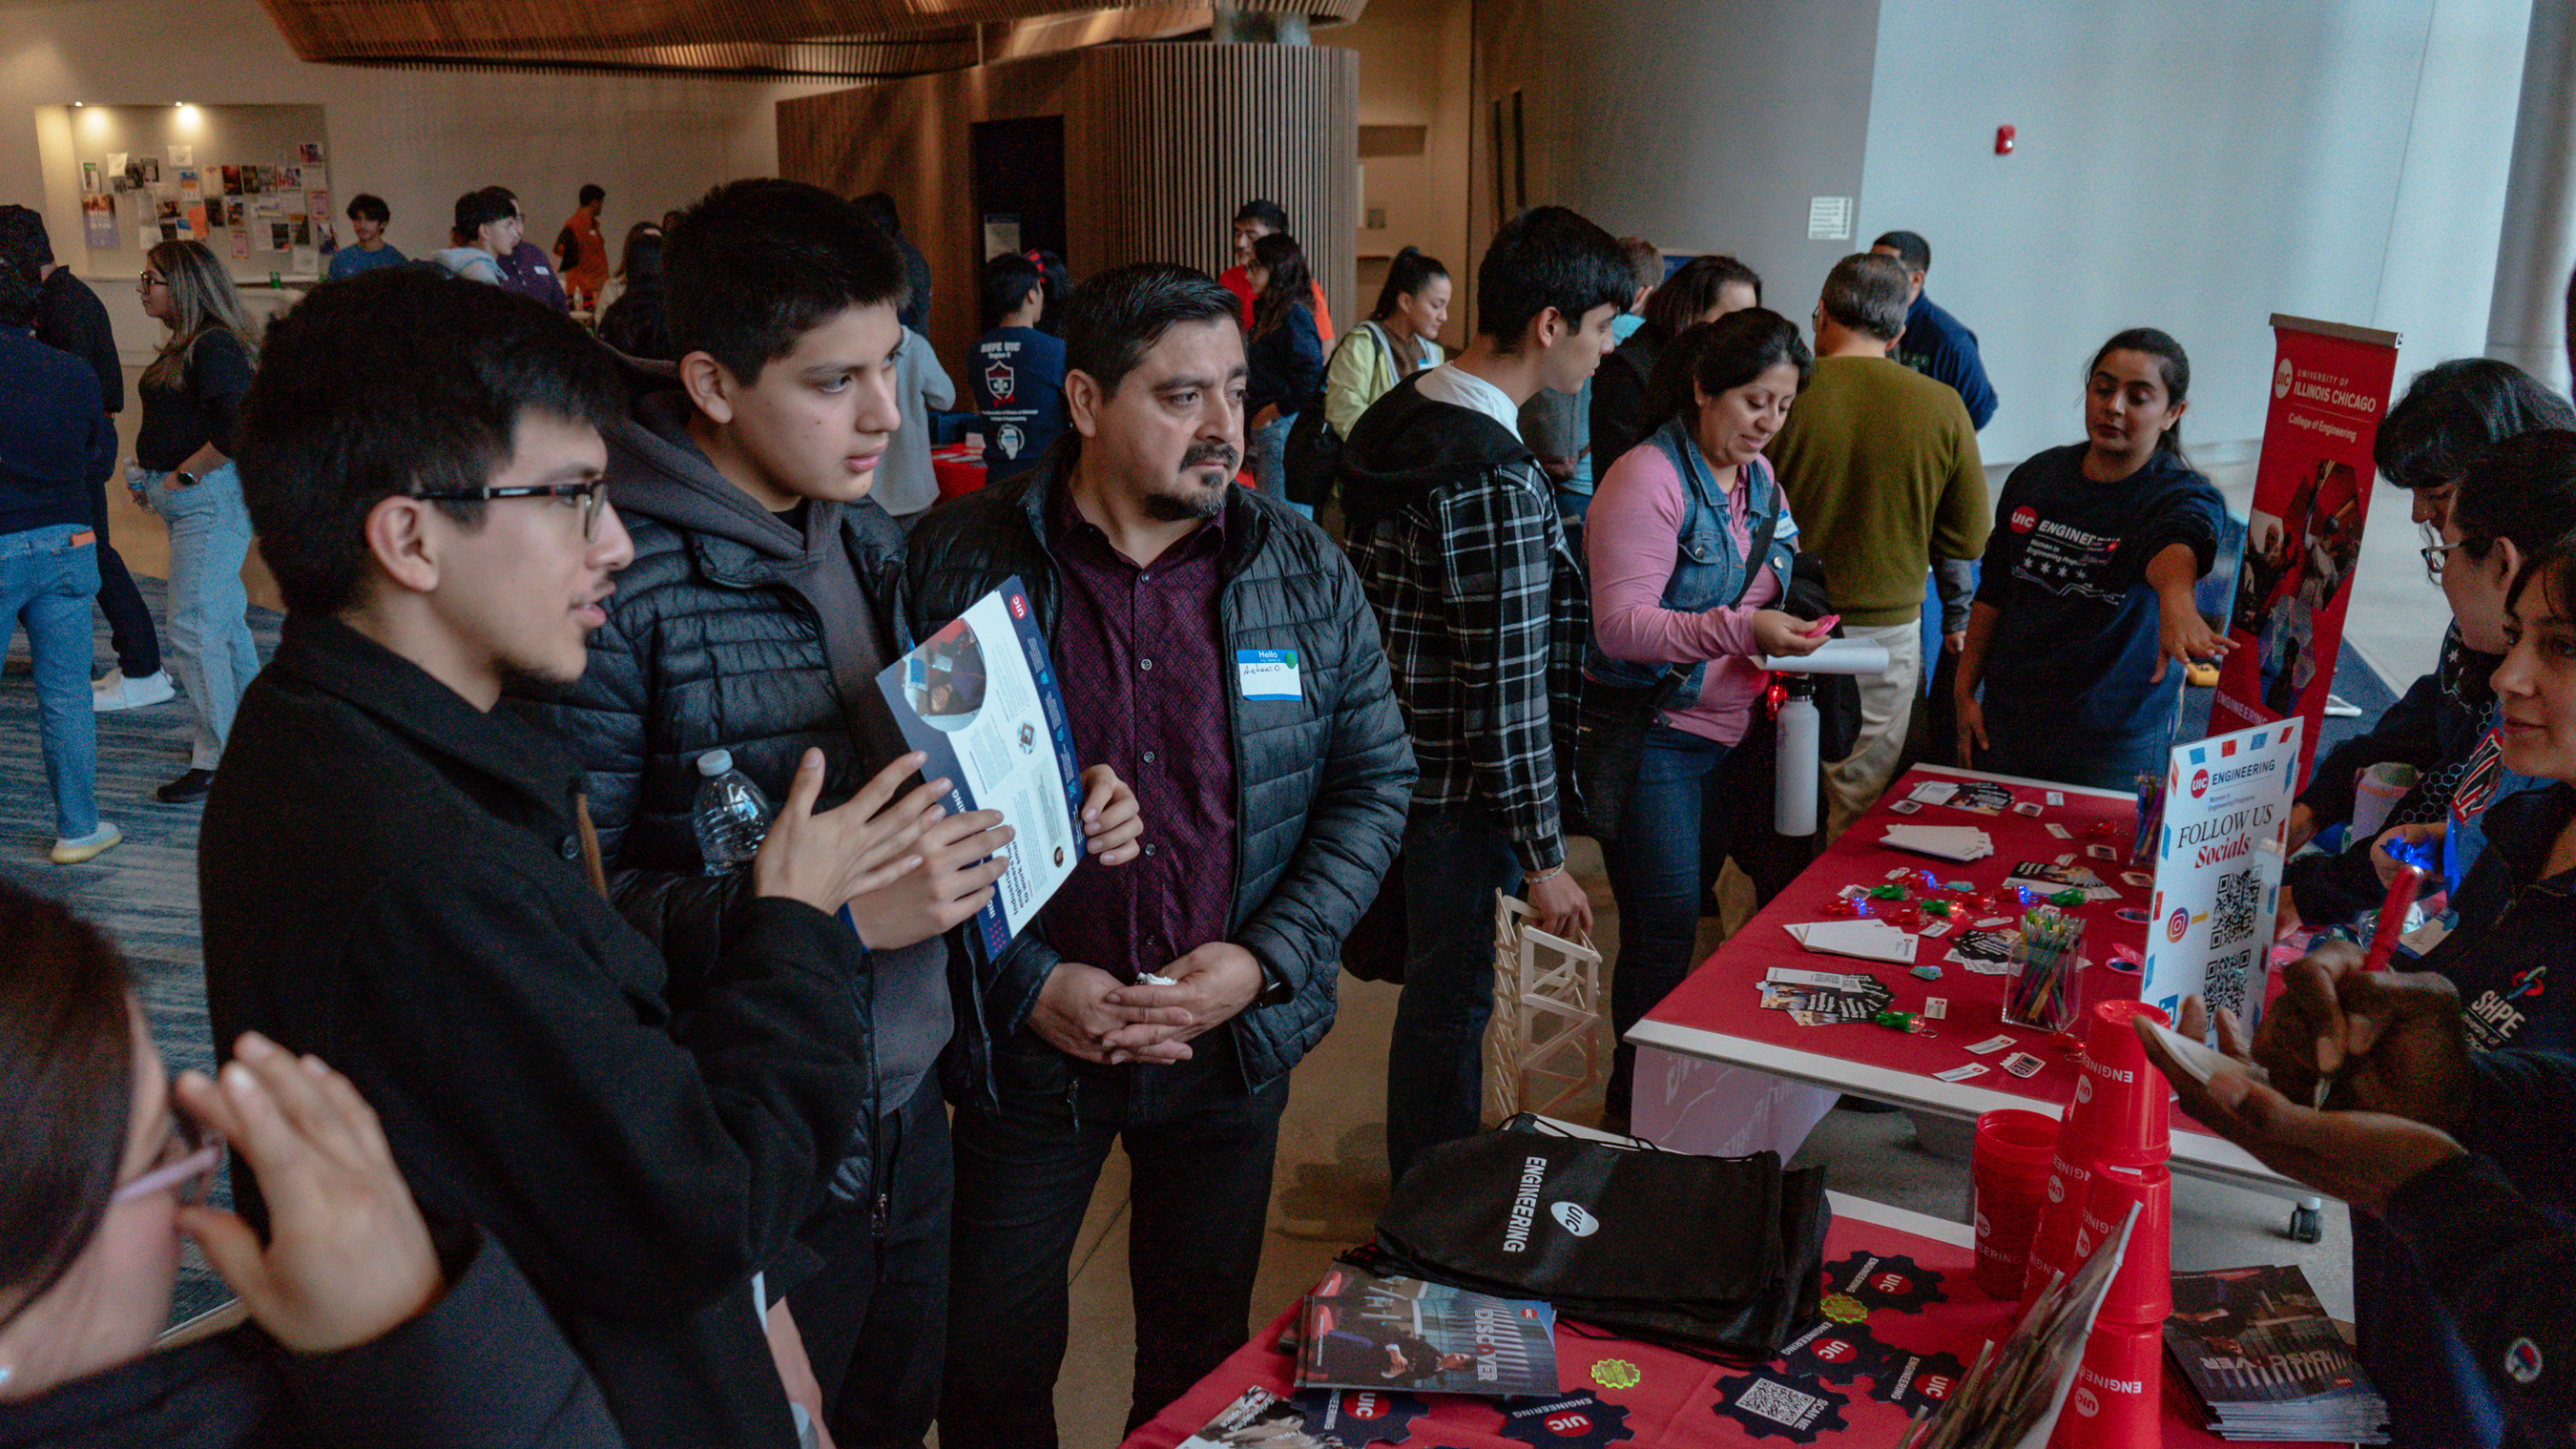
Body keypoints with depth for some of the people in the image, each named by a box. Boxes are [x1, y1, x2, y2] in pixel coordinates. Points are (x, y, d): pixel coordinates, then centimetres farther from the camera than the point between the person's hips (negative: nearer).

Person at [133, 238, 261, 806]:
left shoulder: (216, 346, -18)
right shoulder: (185, 345, 14)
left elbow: (238, 428, -27)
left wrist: (181, 477, -19)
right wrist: (149, 474, 13)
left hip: (212, 497, -10)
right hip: (188, 500, 10)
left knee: (194, 628, -9)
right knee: (224, 616, 18)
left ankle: (217, 758, -2)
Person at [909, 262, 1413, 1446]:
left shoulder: (1303, 569, -2)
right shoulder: (955, 563, -10)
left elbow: (1375, 782, 2)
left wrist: (1267, 959, -11)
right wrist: (1030, 987, -16)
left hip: (1235, 1038, 3)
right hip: (1022, 1039, -2)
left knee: (1202, 1350, 21)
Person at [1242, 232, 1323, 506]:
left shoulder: (1294, 315, -12)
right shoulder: (1268, 313, 17)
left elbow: (1312, 379, -20)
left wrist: (1271, 413, -13)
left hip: (1285, 426, -10)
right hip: (1263, 432, 10)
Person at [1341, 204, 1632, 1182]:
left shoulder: (1398, 416, 4)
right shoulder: (1498, 484, -26)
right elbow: (1507, 691, -24)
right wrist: (1543, 857, -16)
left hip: (1398, 758, 9)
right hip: (1456, 789, -9)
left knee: (1435, 980, 23)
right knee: (1452, 998, 7)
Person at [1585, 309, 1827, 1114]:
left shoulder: (1758, 479, 11)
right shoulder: (1649, 479, -14)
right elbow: (1620, 625, -21)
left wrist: (1786, 638, 2)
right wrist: (1742, 630, -28)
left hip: (1727, 737, 8)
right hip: (1653, 738, -8)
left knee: (1684, 919, 14)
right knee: (1662, 931, -4)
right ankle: (1635, 1108, 10)